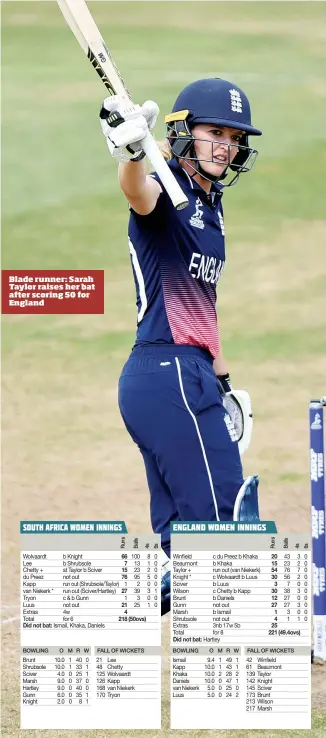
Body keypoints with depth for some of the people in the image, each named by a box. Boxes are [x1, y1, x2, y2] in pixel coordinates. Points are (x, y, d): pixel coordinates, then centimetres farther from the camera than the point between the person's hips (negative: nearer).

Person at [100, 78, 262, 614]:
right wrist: (131, 153, -57)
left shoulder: (211, 206, 18)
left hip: (190, 375, 9)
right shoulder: (168, 195, -9)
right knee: (225, 514, -9)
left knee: (182, 538, 10)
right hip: (168, 374, -9)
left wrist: (222, 380, 26)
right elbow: (139, 193, -35)